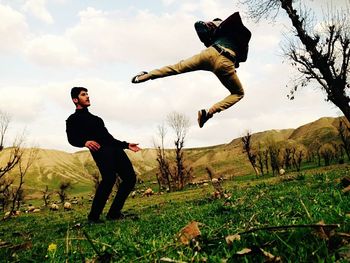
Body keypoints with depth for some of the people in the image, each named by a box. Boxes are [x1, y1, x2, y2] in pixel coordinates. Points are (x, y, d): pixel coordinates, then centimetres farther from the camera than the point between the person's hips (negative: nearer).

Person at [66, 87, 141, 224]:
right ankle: (93, 216, -13)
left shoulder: (96, 118, 34)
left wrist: (126, 145, 28)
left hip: (115, 149, 7)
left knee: (130, 178, -4)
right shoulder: (73, 119, 12)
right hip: (100, 150, -7)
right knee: (109, 178, -27)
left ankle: (114, 213, 6)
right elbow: (72, 138, -5)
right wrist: (85, 142, -26)